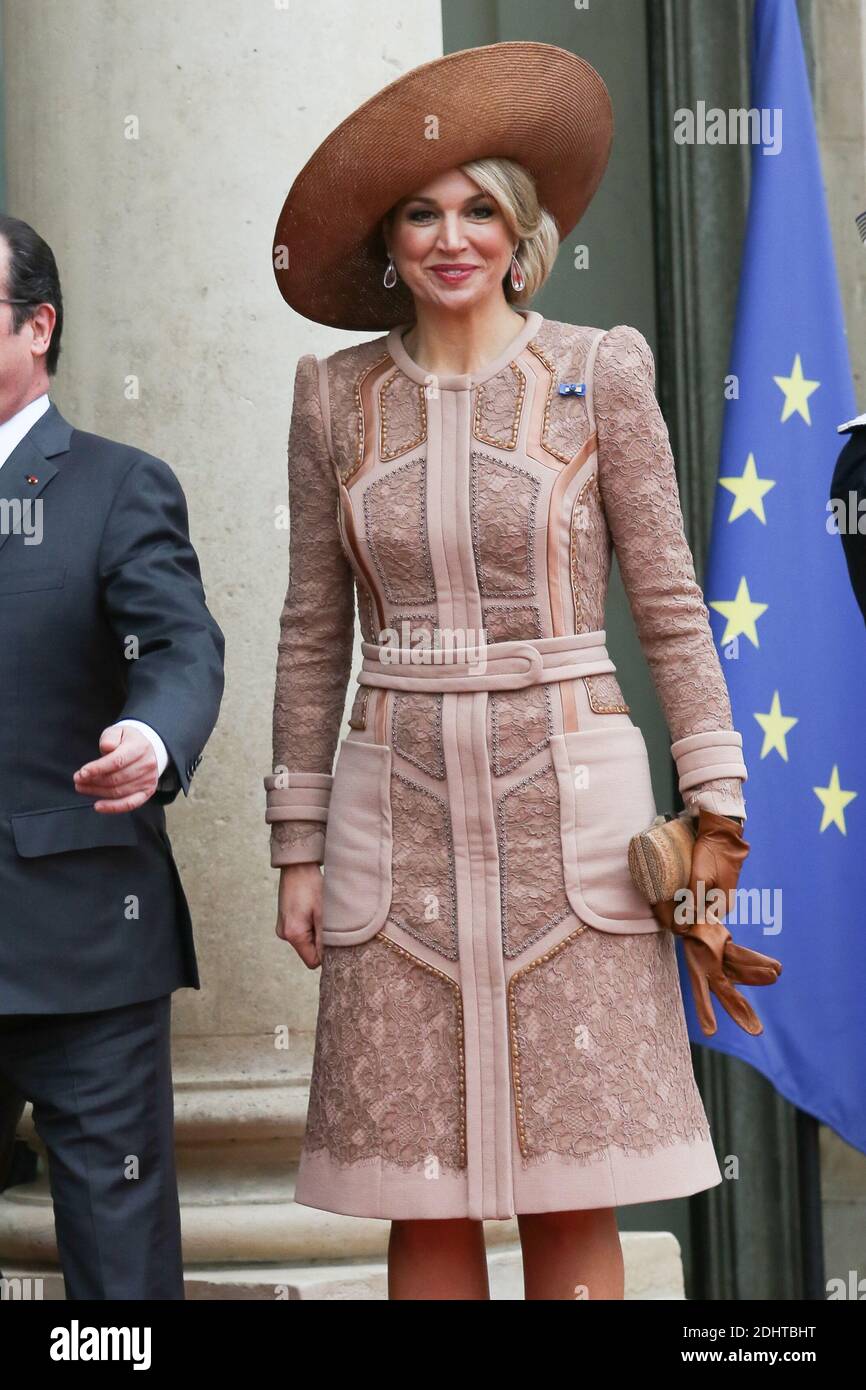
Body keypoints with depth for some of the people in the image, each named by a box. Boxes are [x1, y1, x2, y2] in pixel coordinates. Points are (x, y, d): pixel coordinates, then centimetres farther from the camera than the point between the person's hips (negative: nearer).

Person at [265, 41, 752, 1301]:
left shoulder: (599, 372, 2)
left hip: (566, 811, -2)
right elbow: (313, 632, 10)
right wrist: (298, 848, 7)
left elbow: (672, 604, 2)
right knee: (424, 1198, 3)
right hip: (401, 817, 2)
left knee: (573, 1197, 0)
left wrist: (716, 814, -5)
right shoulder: (338, 397, 7)